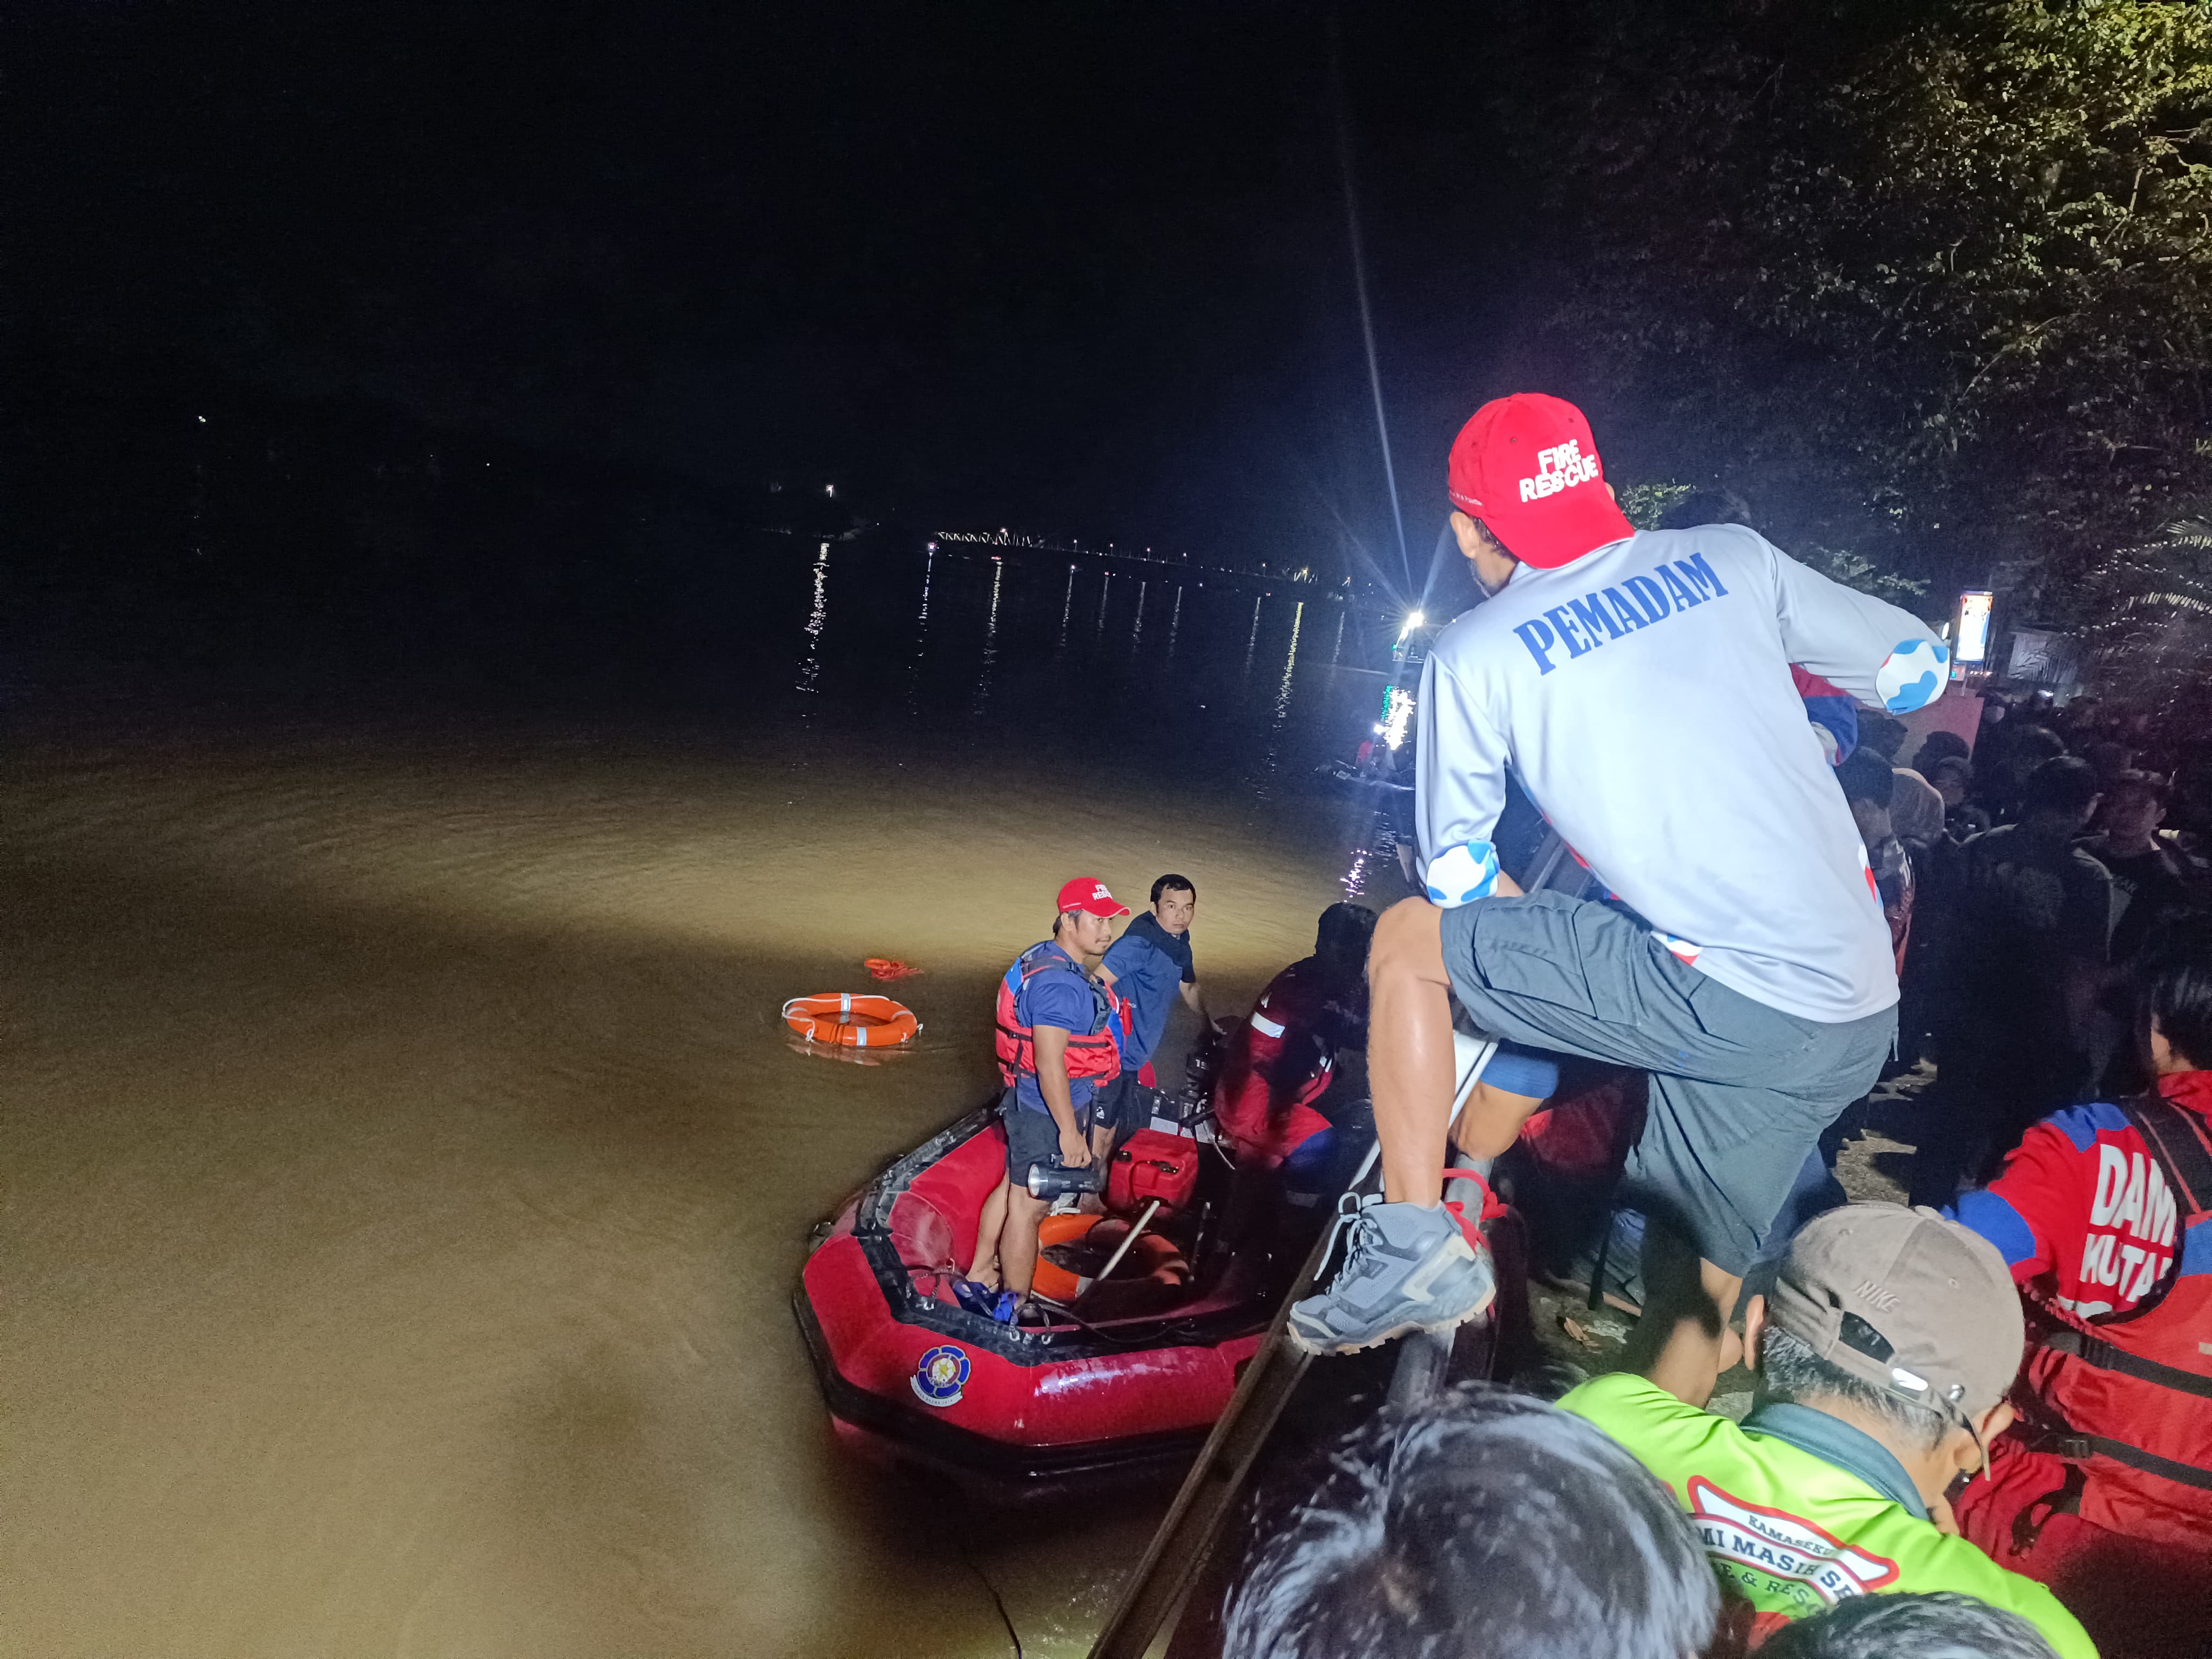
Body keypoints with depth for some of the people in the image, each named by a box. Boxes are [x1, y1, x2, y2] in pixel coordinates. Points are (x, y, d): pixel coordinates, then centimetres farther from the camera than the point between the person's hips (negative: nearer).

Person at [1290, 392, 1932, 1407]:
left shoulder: (1473, 657, -2)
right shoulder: (1729, 556, 8)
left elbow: (1460, 878, 7)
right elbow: (1917, 670, 19)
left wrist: (1527, 927, 27)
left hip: (1728, 1005, -6)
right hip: (1862, 1018, 6)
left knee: (1407, 942, 7)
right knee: (1694, 1301, 21)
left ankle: (1416, 1244, 4)